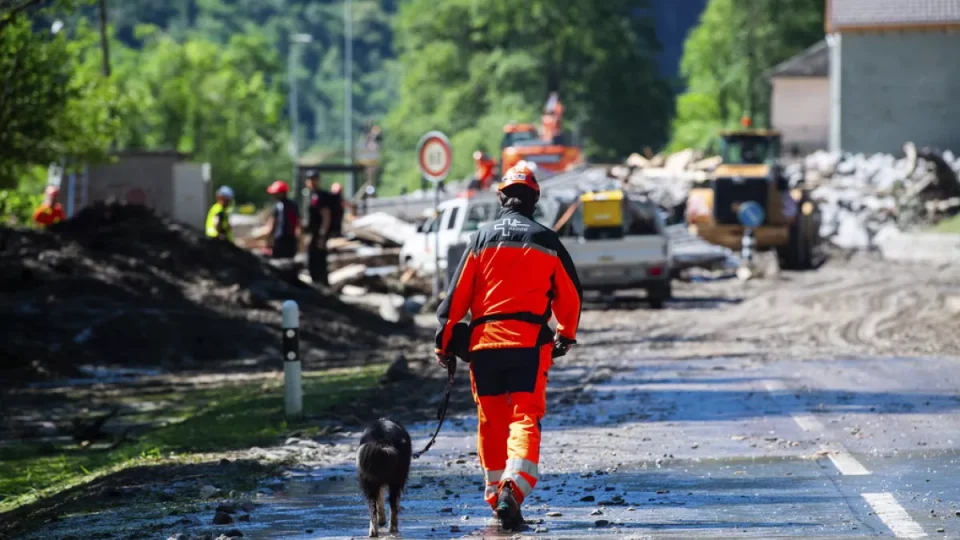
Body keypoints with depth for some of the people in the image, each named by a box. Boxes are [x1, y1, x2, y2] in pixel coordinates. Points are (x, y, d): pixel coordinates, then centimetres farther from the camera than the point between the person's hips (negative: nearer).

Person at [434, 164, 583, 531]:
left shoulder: (483, 238, 6)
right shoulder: (547, 241, 6)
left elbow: (458, 294, 4)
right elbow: (570, 295, 13)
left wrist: (444, 342, 10)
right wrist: (566, 336, 30)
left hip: (483, 341, 1)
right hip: (529, 341, -1)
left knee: (491, 422, 13)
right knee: (525, 418, -6)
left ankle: (496, 494, 17)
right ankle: (513, 488, -27)